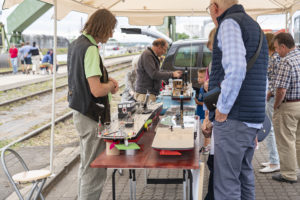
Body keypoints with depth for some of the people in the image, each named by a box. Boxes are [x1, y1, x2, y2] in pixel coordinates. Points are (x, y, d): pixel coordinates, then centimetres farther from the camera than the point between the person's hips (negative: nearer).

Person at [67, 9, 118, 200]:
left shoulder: (76, 44, 9)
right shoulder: (90, 49, -21)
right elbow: (97, 90, -26)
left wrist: (107, 78, 10)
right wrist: (111, 86, -6)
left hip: (81, 113, 10)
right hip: (92, 118, -10)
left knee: (87, 167, 23)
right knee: (95, 172, -1)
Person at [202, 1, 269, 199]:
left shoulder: (229, 23, -8)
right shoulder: (255, 26, 22)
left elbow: (235, 69, -25)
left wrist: (222, 109, -15)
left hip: (233, 119, -10)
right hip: (253, 120, 10)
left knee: (226, 183, -4)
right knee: (245, 177, 17)